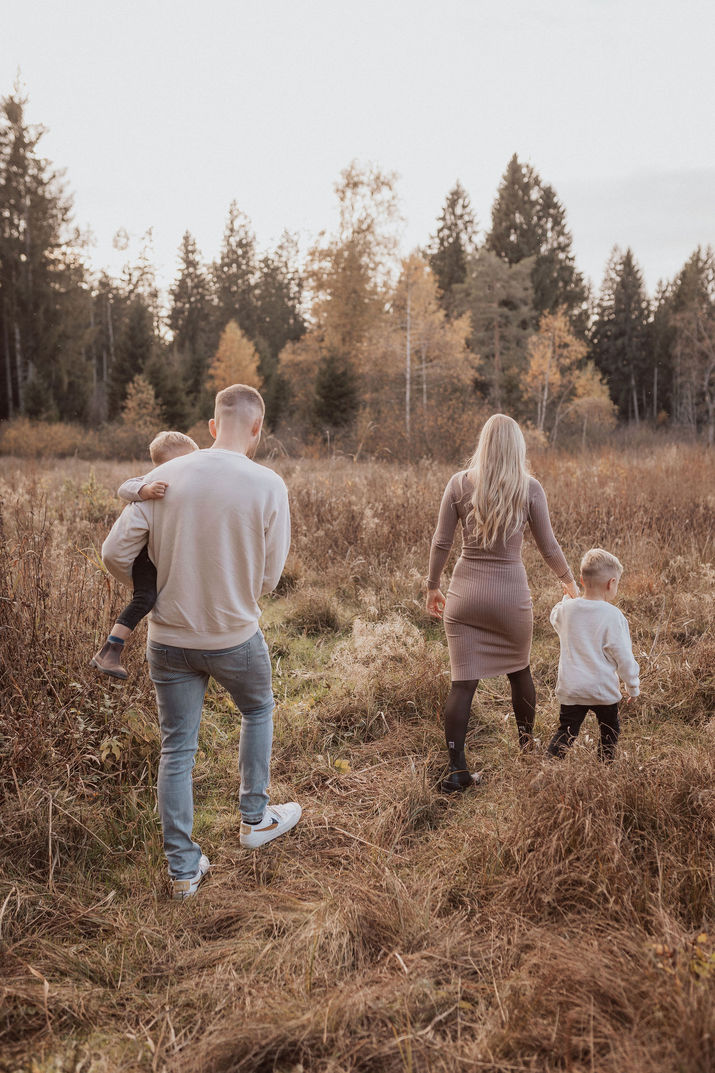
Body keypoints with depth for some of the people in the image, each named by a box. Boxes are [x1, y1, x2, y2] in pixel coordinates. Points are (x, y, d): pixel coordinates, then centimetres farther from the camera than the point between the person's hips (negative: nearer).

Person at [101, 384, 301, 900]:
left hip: (168, 638, 2)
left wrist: (155, 591, 10)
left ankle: (183, 869, 25)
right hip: (235, 635, -2)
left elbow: (115, 552, -8)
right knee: (258, 710, 28)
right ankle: (255, 818, 40)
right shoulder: (268, 485, -14)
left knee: (177, 750, 14)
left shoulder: (165, 476, -8)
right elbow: (269, 576, -9)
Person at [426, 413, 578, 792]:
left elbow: (440, 543, 0)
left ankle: (457, 769, 3)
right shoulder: (530, 489, -5)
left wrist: (432, 586, 13)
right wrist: (569, 582, 18)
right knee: (519, 670, 23)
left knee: (462, 681, 3)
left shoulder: (459, 483, -2)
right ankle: (527, 744, 40)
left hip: (465, 591, 0)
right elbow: (549, 548, 1)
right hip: (511, 594, 0)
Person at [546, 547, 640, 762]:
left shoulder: (566, 609, -4)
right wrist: (633, 686, 4)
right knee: (610, 732, 19)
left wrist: (568, 597, 31)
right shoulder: (613, 616, -15)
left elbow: (555, 619, 21)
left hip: (570, 689, 2)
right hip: (604, 690, -2)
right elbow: (623, 656, -9)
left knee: (565, 732, 9)